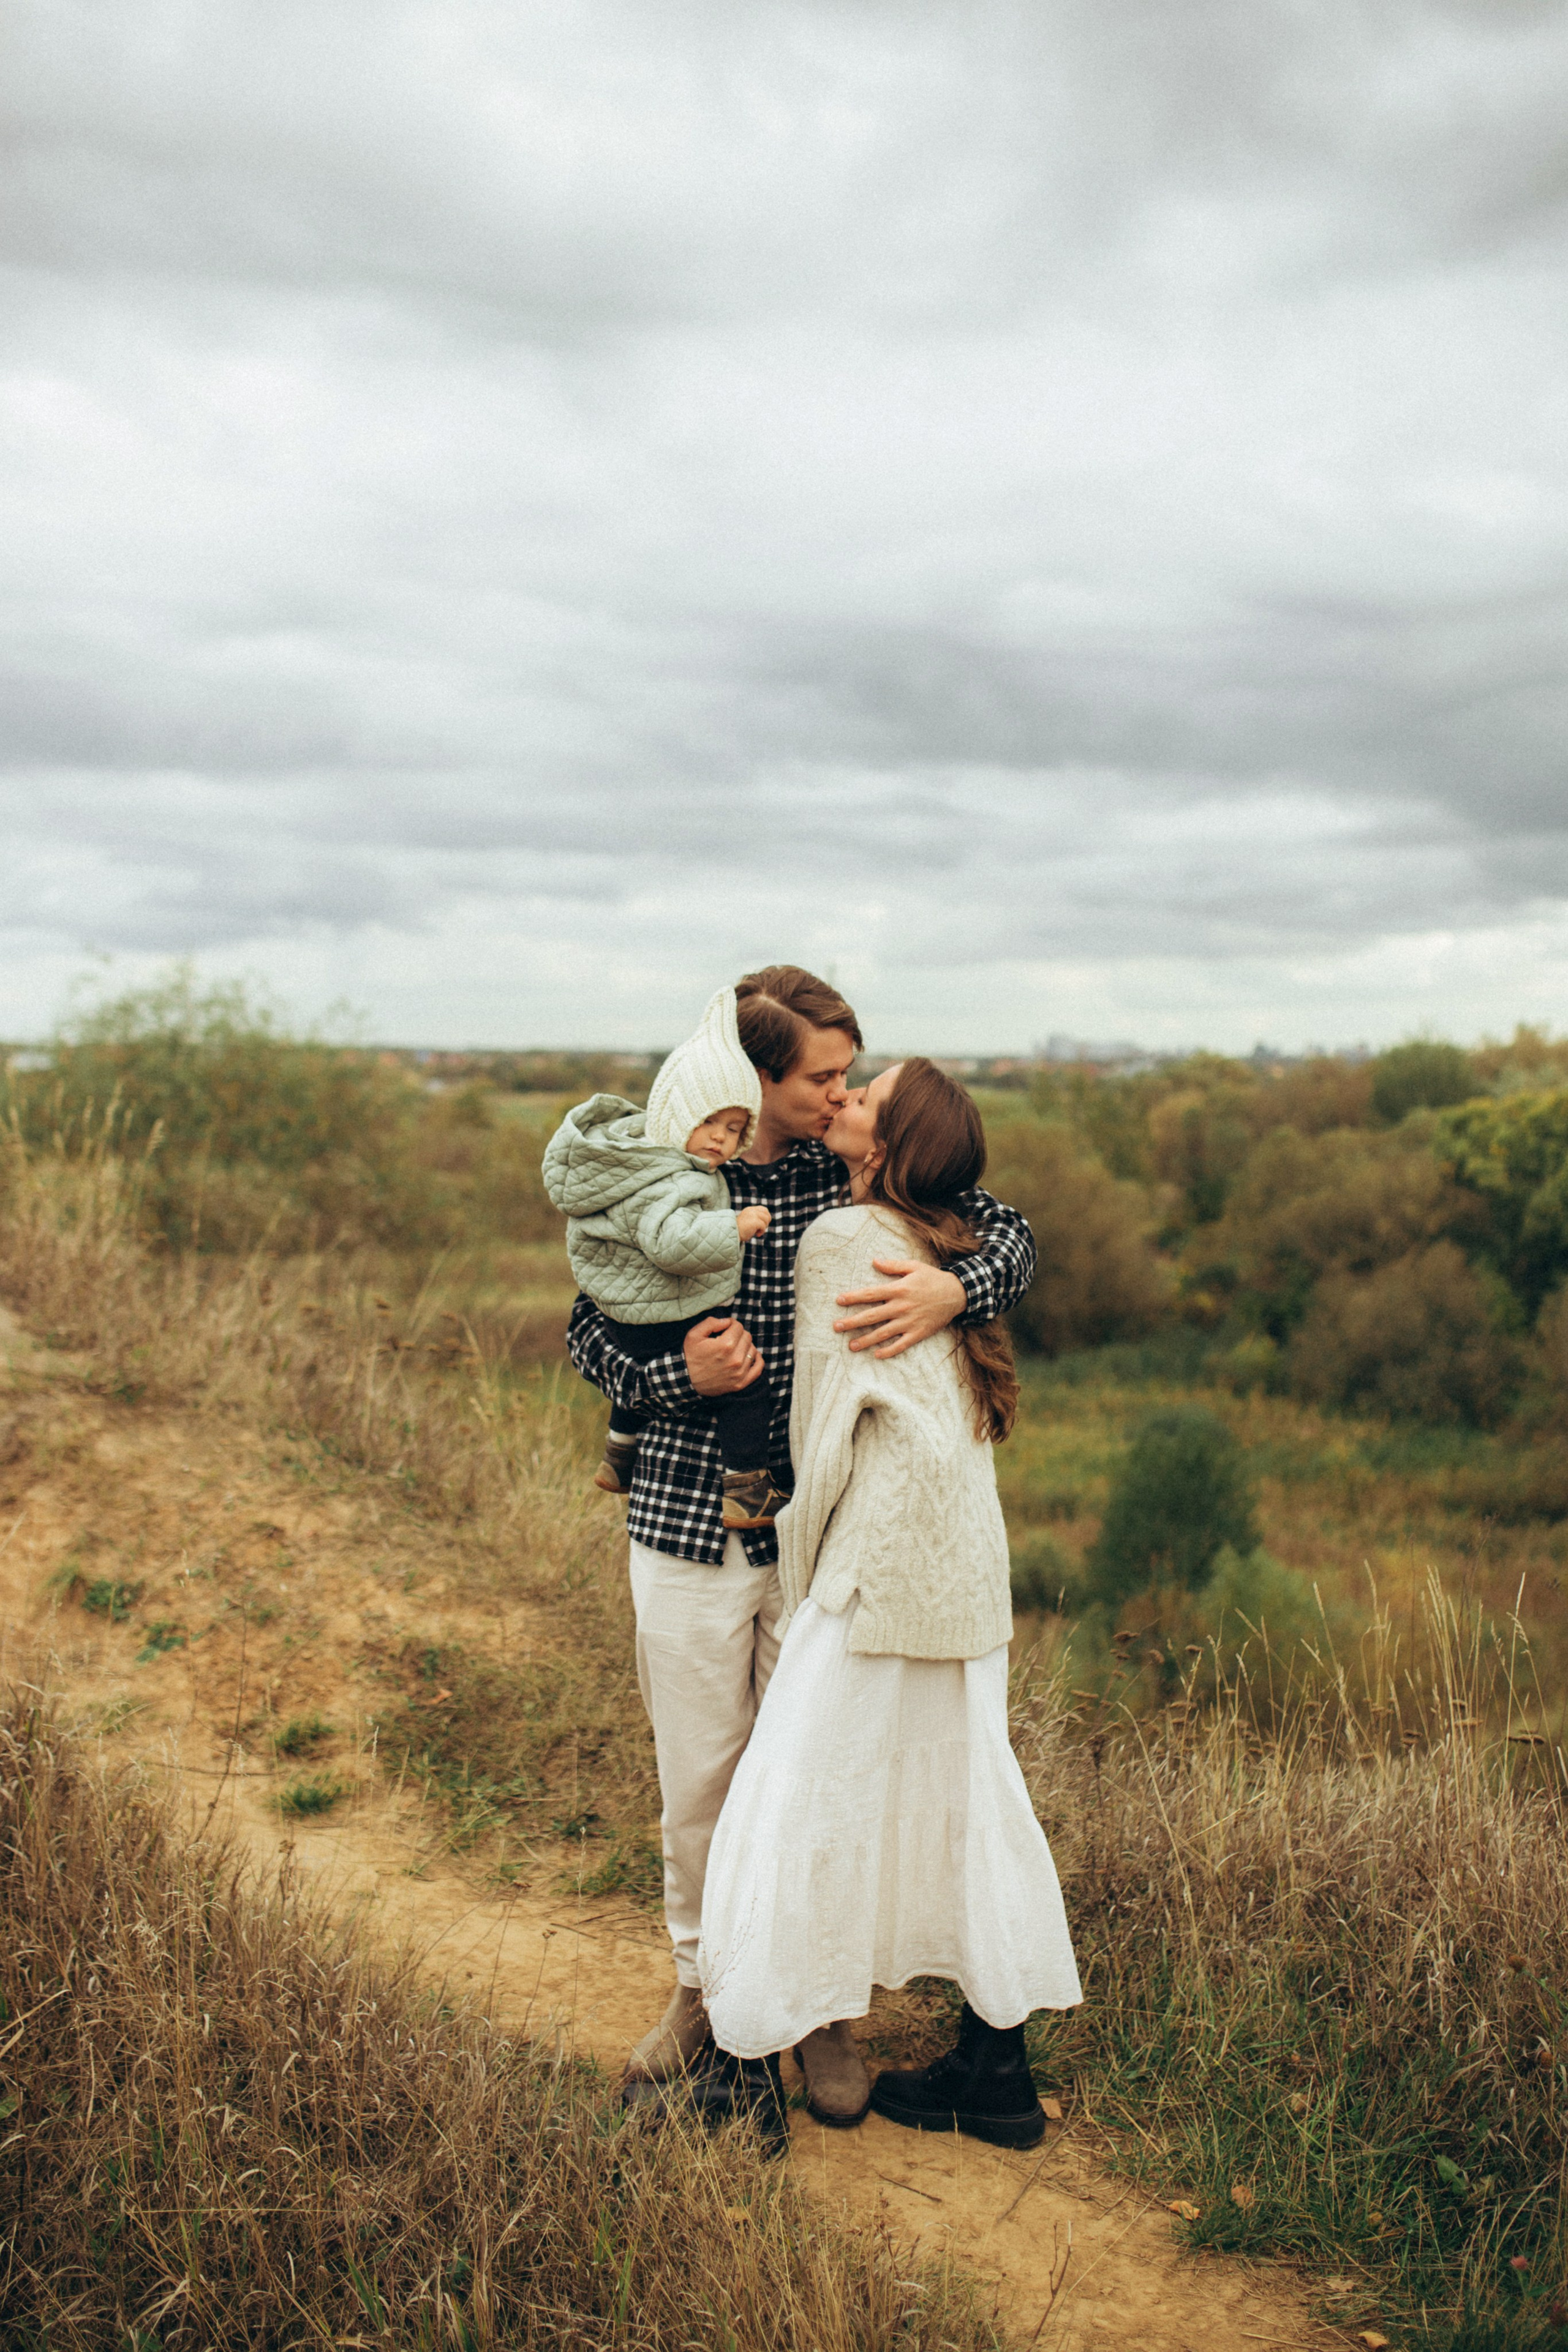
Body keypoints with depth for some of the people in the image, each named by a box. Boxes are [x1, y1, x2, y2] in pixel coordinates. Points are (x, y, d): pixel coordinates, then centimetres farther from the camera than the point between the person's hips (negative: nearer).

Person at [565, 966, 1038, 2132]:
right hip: (688, 1522, -1)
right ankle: (705, 1984, 35)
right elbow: (590, 1332, 2)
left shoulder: (861, 1176, -2)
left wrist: (953, 1290, -23)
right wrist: (676, 1377, -18)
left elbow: (1011, 1234, -1)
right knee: (699, 1780, 12)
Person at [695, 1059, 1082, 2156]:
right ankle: (999, 2071, 25)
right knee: (961, 1796, 15)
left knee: (796, 1802, 2)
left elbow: (828, 1428, -9)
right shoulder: (936, 1249, 14)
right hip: (968, 1570, 8)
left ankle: (750, 2068, 11)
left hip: (884, 1562, -8)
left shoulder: (841, 1241, -10)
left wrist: (805, 1564, 3)